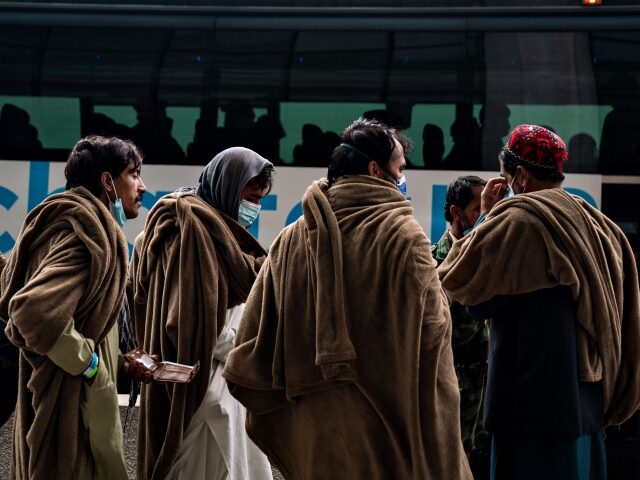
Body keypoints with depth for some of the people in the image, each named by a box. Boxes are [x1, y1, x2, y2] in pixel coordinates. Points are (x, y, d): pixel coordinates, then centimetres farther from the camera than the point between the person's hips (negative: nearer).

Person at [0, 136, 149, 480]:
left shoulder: (79, 226, 14)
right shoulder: (86, 233, -17)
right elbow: (35, 308, -33)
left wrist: (121, 362, 11)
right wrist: (88, 363, -19)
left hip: (75, 398, 10)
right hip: (72, 403, -10)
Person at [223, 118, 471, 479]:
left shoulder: (292, 239, 4)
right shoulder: (402, 234, -10)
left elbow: (256, 334, 3)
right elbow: (431, 338, -12)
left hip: (311, 424, 5)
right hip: (383, 423, -5)